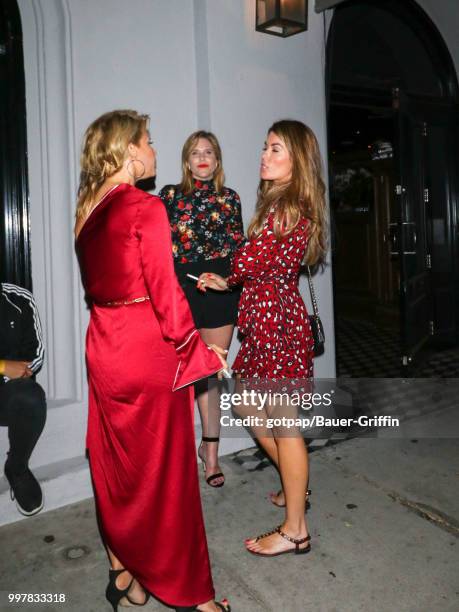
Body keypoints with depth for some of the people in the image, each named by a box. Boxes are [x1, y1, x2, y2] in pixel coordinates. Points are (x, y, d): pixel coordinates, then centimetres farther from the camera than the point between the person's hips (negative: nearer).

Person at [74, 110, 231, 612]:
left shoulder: (88, 210, 9)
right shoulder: (145, 208, -14)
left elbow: (96, 286, 12)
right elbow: (165, 292, -16)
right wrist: (199, 351, -5)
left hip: (103, 347, 8)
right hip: (148, 350, -7)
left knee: (115, 465, 18)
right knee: (164, 471, 4)